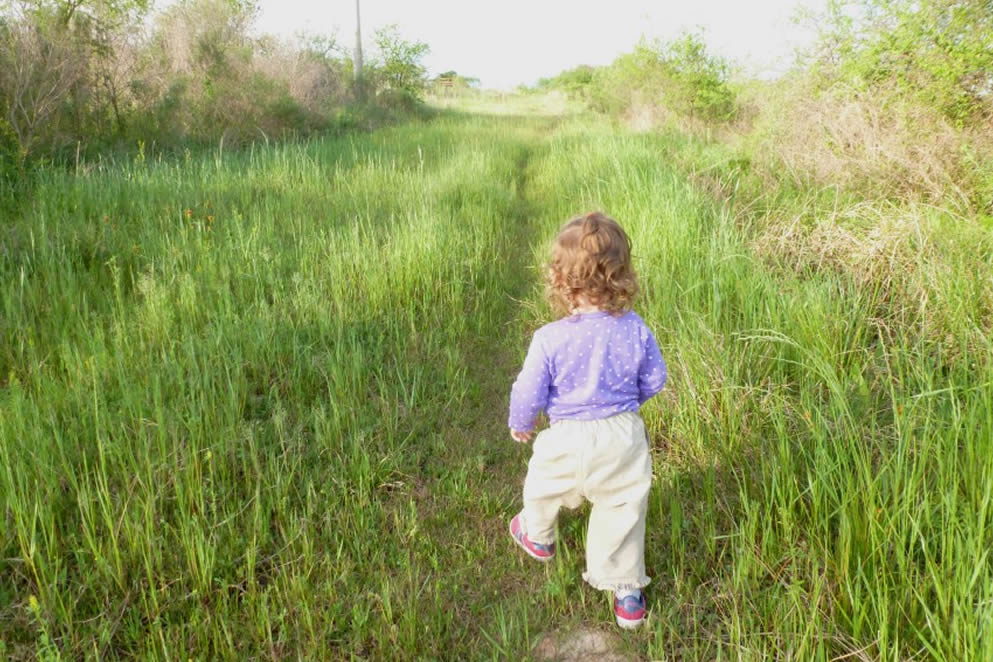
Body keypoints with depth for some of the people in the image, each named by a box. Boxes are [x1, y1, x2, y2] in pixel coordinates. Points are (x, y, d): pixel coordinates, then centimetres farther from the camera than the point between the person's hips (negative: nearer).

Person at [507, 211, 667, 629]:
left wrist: (520, 425, 9)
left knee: (543, 486, 28)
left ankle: (538, 538, 56)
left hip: (569, 441, -2)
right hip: (624, 437, 2)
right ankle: (627, 594, 27)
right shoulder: (635, 329, -13)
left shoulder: (549, 339, -23)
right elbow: (654, 380, 1)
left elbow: (528, 394, -13)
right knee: (623, 511, 17)